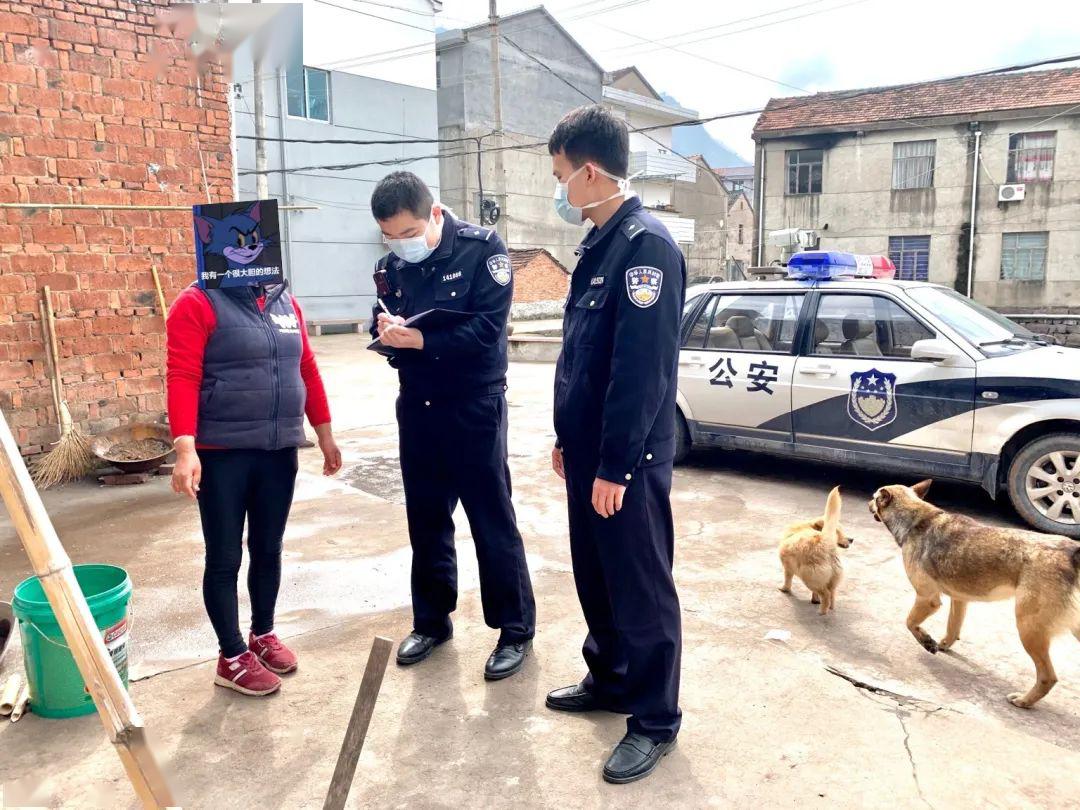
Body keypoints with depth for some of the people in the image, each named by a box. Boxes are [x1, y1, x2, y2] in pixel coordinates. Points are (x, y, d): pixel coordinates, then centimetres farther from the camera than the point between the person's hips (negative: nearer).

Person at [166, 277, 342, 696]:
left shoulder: (285, 302, 11)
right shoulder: (197, 304, -7)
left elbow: (306, 369, 14)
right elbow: (182, 378, -15)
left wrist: (324, 434, 15)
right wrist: (185, 448, -24)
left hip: (279, 451, 5)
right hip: (222, 454, -5)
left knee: (268, 550, 17)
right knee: (224, 557, 5)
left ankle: (263, 634, 36)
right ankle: (232, 657, 20)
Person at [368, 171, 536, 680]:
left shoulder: (481, 248, -11)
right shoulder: (391, 265, 5)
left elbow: (488, 327, -19)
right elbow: (382, 322, 8)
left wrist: (420, 339, -28)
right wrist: (385, 329, -16)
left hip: (474, 407, -5)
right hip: (416, 408, 5)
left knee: (493, 523, 2)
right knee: (425, 521, 14)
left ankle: (516, 630, 16)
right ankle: (431, 621, 30)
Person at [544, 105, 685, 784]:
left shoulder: (646, 245, -17)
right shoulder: (599, 244, 12)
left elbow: (643, 370, -23)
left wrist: (614, 466, -21)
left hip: (626, 459, -9)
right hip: (590, 449, 9)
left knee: (642, 587, 4)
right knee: (596, 574, 20)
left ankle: (656, 720, 21)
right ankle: (610, 679, 39)